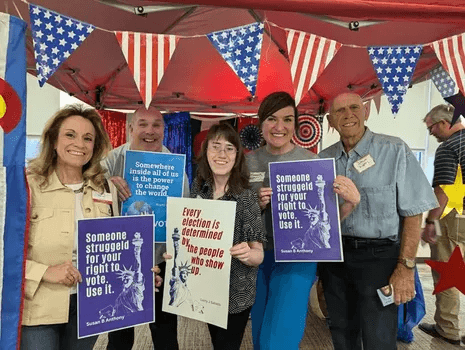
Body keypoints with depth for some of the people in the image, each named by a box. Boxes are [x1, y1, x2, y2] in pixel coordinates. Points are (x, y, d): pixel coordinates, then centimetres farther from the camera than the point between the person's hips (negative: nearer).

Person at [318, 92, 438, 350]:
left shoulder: (394, 151, -7)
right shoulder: (323, 159, 4)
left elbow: (413, 213, -8)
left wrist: (406, 267, -11)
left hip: (378, 255, -4)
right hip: (334, 255, 4)